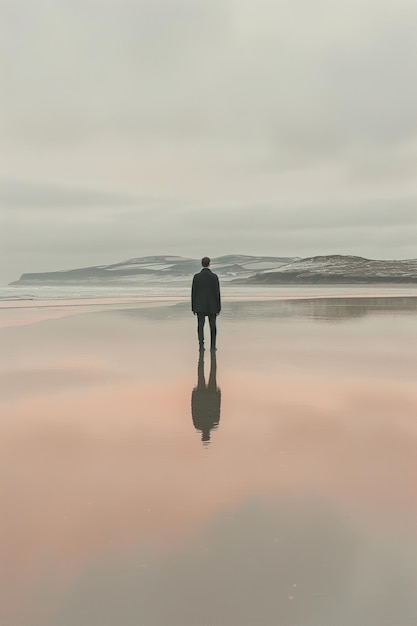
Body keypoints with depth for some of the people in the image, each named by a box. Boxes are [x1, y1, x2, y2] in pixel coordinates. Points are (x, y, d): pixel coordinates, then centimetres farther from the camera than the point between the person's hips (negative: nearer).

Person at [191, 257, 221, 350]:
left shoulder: (196, 276, -6)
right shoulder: (214, 276, -9)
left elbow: (194, 292, -3)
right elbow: (217, 293, -8)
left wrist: (193, 307, 5)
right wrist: (218, 308, -1)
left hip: (200, 305, 1)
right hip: (212, 305, -1)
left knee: (201, 325, 5)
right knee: (213, 326, 10)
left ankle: (201, 345, -2)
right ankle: (213, 346, 11)